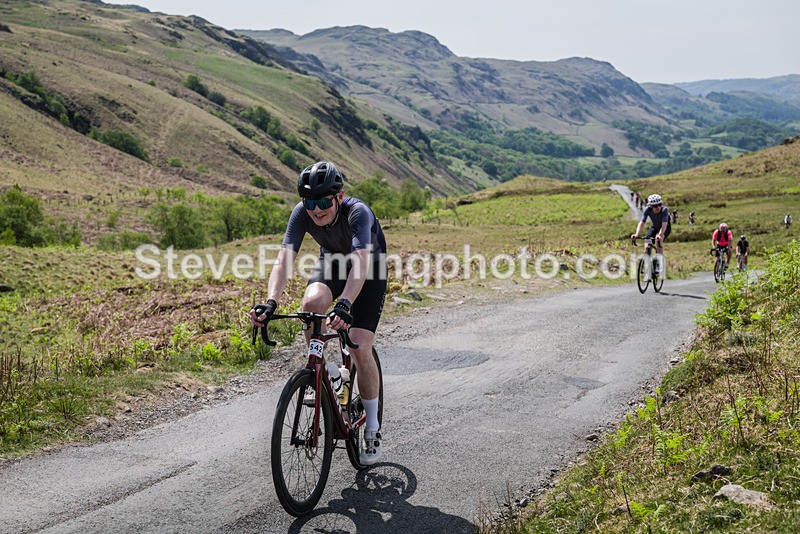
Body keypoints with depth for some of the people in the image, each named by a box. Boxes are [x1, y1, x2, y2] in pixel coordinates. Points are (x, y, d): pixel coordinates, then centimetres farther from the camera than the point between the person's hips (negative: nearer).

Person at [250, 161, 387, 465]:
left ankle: (372, 429, 3)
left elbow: (360, 263, -50)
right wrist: (271, 303, -49)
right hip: (332, 261, 3)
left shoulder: (358, 212, -37)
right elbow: (284, 259, -33)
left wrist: (343, 306, -65)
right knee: (312, 303, -33)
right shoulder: (302, 213, -26)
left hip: (370, 269, -3)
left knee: (360, 348, -16)